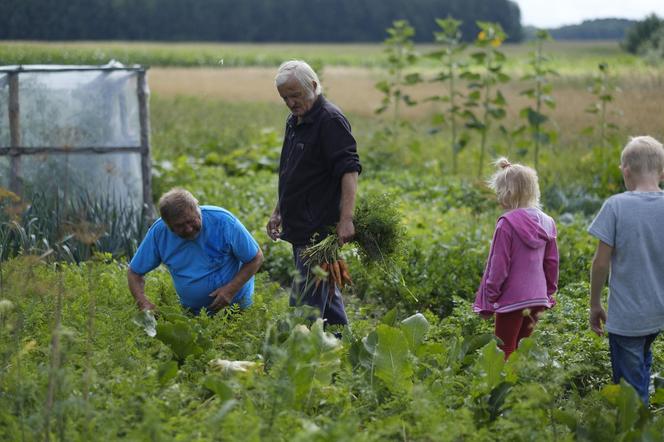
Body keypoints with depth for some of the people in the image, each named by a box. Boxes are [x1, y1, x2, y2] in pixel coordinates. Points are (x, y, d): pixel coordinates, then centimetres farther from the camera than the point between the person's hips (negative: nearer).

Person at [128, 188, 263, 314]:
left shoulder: (223, 221, -21)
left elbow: (256, 258, -11)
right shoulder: (158, 232, -13)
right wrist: (144, 304, -21)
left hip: (234, 304, -4)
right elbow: (134, 272, -2)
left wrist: (231, 289, -23)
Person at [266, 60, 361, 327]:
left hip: (321, 228, -10)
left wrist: (346, 219, -29)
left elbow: (350, 171, -21)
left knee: (306, 304, -12)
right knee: (326, 294, 16)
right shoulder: (294, 122, 16)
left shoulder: (330, 120, -13)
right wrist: (278, 212, 24)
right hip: (300, 228, 10)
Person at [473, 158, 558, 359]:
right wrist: (549, 292, 19)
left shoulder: (507, 223, -16)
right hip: (537, 298, 7)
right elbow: (552, 262, 10)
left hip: (511, 298, -6)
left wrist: (490, 297, -5)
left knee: (505, 353, 2)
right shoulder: (545, 222, 4)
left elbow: (498, 265, -14)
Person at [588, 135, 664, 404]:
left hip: (626, 315, -4)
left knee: (630, 386, 5)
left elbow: (601, 262, -12)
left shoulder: (616, 206, -15)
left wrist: (595, 304, 1)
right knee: (642, 364, 28)